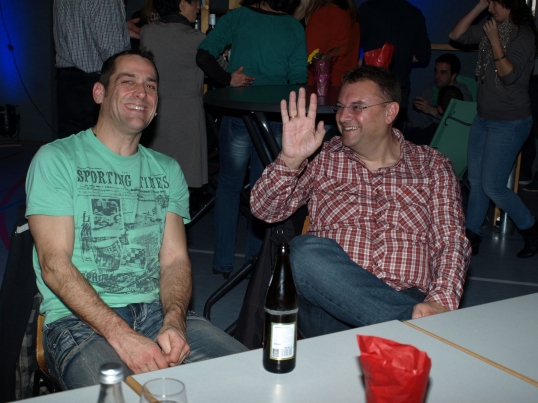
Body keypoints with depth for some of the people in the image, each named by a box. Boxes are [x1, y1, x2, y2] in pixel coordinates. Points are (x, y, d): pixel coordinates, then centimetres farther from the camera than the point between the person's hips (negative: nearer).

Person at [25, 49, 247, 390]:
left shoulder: (167, 170, 17)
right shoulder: (56, 159, 2)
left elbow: (175, 259, 8)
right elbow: (54, 265, -7)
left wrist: (173, 321, -14)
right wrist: (121, 335, -19)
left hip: (157, 311, 5)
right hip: (79, 320, -4)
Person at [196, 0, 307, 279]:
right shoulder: (295, 27, 4)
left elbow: (204, 56, -9)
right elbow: (298, 80, 2)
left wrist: (228, 79, -5)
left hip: (239, 116, -1)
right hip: (277, 118, 1)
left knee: (229, 186, 12)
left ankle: (223, 263, 14)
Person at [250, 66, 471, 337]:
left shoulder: (433, 166, 14)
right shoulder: (322, 158, 16)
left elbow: (452, 243, 5)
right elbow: (265, 211, 8)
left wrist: (441, 303, -16)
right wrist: (290, 159, -12)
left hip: (406, 301, -4)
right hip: (329, 303, 4)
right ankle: (415, 324, -24)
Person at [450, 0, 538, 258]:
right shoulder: (490, 29, 7)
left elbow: (510, 75, -22)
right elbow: (456, 35, 3)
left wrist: (494, 40, -24)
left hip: (510, 123, -8)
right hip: (483, 118, 8)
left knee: (493, 186, -5)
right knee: (475, 181, 10)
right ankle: (470, 237, 19)